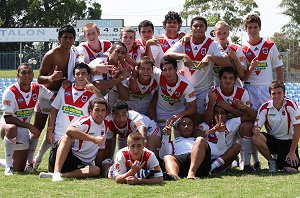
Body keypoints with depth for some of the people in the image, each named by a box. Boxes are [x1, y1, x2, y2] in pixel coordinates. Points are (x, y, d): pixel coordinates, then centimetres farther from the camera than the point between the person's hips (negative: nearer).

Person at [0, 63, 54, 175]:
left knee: (19, 169, 5)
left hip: (24, 131, 5)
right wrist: (30, 126, -25)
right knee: (12, 128, -44)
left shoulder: (37, 89, -4)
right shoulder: (10, 92, -19)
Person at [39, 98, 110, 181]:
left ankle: (63, 175, -33)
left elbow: (101, 149, 23)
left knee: (96, 170, -28)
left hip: (81, 165, 5)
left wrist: (98, 165, 9)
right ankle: (56, 173, -46)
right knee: (67, 136, -33)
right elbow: (70, 130, -32)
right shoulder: (86, 121, -9)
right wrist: (93, 139, -33)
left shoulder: (103, 128, 13)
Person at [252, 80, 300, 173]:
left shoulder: (290, 105, -15)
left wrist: (292, 152, -16)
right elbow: (256, 126, -11)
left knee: (291, 170, -23)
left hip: (288, 141, -2)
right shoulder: (265, 108, -9)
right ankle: (272, 161, -4)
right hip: (272, 140, 2)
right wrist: (256, 130, -39)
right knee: (256, 138, -30)